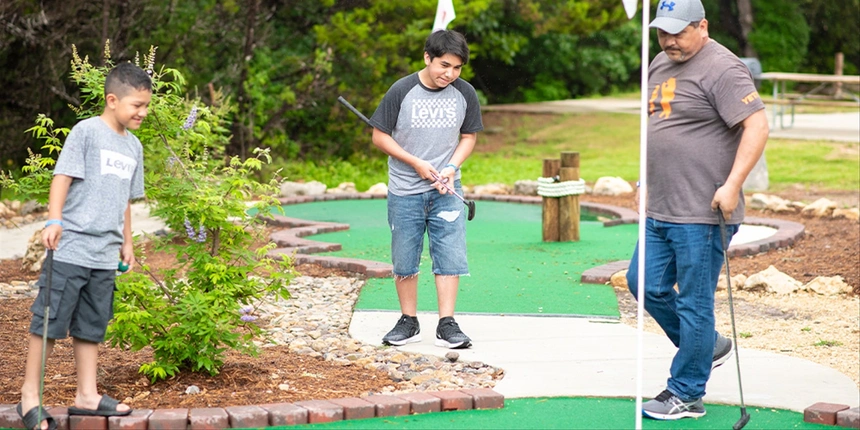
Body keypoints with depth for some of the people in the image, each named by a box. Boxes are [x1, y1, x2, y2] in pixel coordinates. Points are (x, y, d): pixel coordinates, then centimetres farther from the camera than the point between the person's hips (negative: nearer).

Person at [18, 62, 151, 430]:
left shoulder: (133, 146, 16)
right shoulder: (86, 131, -6)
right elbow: (62, 177, -10)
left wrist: (127, 243, 26)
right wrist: (54, 221, -20)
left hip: (105, 256, 7)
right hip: (71, 248, -7)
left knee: (92, 327, 12)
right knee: (49, 321, -3)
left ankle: (86, 395, 18)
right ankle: (29, 396, 4)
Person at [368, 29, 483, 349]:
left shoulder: (465, 94, -1)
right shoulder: (401, 91, -10)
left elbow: (468, 137, 9)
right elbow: (380, 136, -4)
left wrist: (451, 168, -9)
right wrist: (416, 163, -13)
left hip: (446, 190, 1)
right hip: (405, 191, -1)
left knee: (450, 256, -5)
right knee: (404, 260, 6)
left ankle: (447, 325, 0)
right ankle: (408, 323, 19)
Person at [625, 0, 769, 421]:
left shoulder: (722, 69, -14)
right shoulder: (660, 65, 15)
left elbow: (757, 125, -20)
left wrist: (732, 185, -25)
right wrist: (650, 180, 25)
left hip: (703, 213, -9)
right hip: (660, 209, 9)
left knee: (694, 303, -2)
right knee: (645, 284, 12)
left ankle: (685, 394, 8)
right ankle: (709, 345, 30)